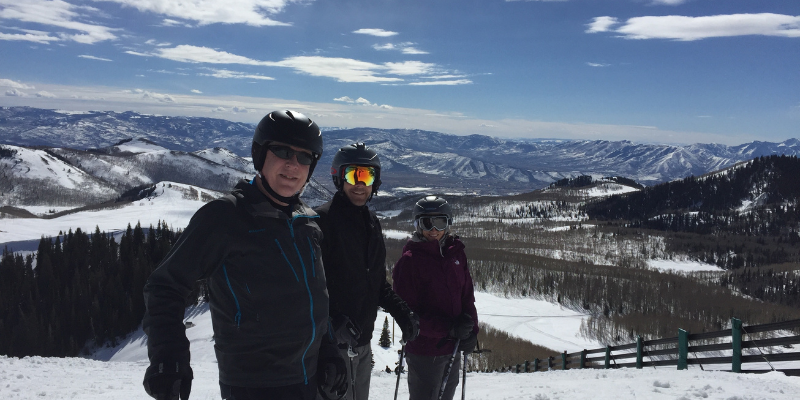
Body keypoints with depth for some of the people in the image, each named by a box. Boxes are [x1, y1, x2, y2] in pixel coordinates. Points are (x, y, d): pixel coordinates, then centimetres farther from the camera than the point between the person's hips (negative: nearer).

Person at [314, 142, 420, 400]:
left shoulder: (372, 223, 12)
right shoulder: (322, 219, -13)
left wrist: (402, 312, 7)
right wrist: (333, 323, -28)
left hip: (363, 340, 8)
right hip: (334, 341, -8)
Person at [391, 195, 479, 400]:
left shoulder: (456, 253, 4)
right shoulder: (410, 260, -13)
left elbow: (467, 296, 9)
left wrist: (471, 332, -5)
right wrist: (448, 328, -23)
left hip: (453, 348, 6)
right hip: (424, 350, -6)